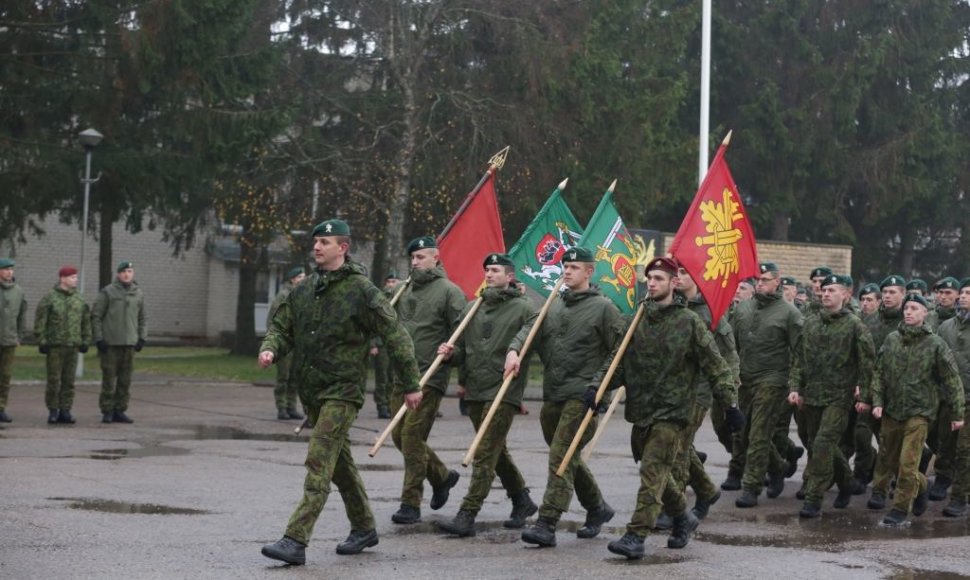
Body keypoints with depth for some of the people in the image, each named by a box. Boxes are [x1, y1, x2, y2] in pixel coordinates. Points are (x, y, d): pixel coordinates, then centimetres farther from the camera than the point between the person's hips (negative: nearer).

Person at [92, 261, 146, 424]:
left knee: (125, 380, 5)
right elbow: (96, 316, -3)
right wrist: (99, 338, -10)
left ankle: (119, 411, 12)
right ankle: (107, 412, 4)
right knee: (109, 378, -2)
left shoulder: (138, 294, 11)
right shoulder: (107, 292, -2)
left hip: (129, 343, 4)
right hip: (110, 343, -4)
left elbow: (141, 319, 18)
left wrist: (141, 338, 8)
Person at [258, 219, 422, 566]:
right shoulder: (304, 290, 10)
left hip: (342, 390, -7)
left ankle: (296, 541, -20)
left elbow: (395, 336, -6)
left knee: (319, 464, -14)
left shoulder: (361, 290, -9)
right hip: (310, 390, 7)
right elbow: (282, 326, 14)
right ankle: (364, 528, 32)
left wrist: (411, 384, -5)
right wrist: (269, 349, -10)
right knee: (339, 461, 17)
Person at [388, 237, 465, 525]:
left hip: (430, 378, -7)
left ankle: (411, 504, -5)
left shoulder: (449, 291, -5)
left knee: (413, 435, -11)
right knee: (399, 435, 10)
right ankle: (442, 476, 32)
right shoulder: (406, 290, 15)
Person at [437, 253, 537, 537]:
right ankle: (522, 500, 35)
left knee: (485, 454, -11)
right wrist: (451, 352, -3)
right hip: (475, 391, 7)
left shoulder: (523, 309, -3)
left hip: (503, 391, -7)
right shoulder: (472, 309, 13)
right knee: (496, 451, 17)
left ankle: (467, 515, -12)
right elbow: (462, 348, 17)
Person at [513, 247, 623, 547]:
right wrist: (514, 350, -16)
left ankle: (547, 524, -16)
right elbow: (532, 328, 3)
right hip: (552, 395, 7)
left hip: (582, 396, -7)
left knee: (561, 456, -14)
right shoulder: (555, 305, 14)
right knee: (568, 457, 17)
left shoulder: (603, 307, -4)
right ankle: (597, 508, 35)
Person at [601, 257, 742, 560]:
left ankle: (636, 537, -15)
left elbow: (715, 365, -3)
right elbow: (618, 359, 9)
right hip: (641, 410, 6)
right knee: (657, 471, 14)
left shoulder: (689, 322, -5)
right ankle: (683, 517, 36)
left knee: (653, 471, -12)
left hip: (672, 411, -6)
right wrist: (597, 386, -6)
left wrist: (730, 403, -5)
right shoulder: (638, 320, 8)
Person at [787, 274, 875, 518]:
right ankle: (846, 483, 35)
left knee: (823, 444, -14)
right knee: (815, 445, 12)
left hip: (839, 397, -6)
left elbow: (867, 360, -3)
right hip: (811, 395, 6)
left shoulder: (854, 325, -4)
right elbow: (798, 358, 12)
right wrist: (795, 387, 3)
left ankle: (813, 500, -10)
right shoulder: (810, 323, 10)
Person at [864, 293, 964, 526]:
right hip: (891, 410, 5)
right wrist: (876, 401, -2)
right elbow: (879, 374, 9)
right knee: (888, 460, 13)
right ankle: (920, 486, 37)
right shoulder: (892, 339, 5)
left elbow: (952, 381, -1)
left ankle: (901, 508, 2)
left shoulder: (935, 344, -4)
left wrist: (958, 413, -2)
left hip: (919, 412, -4)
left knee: (907, 463, -10)